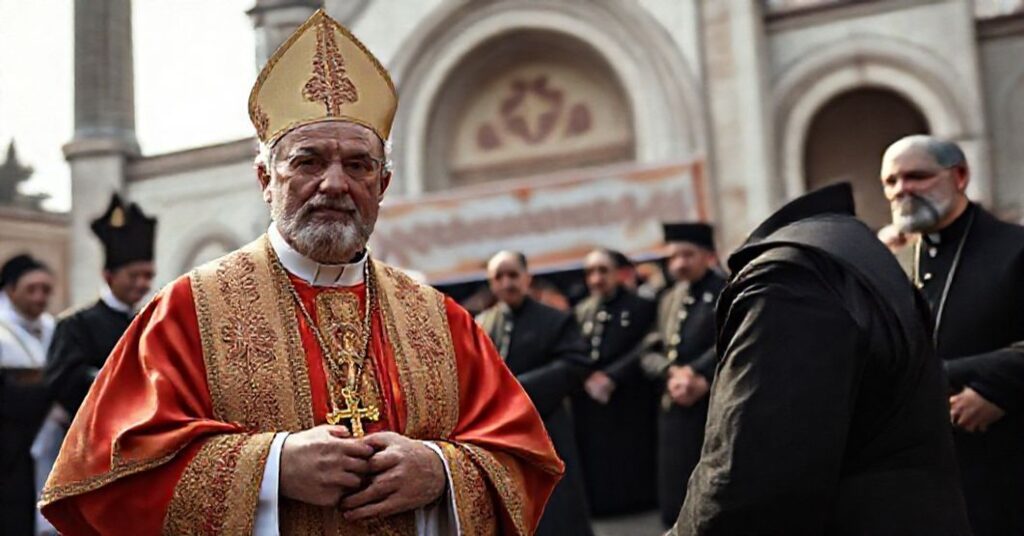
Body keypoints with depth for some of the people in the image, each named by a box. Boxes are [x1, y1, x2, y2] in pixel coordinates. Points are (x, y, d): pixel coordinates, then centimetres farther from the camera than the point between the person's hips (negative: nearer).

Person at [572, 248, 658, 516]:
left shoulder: (641, 307, 1)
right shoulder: (581, 312, 15)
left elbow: (646, 350, -10)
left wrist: (611, 376, -15)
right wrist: (586, 379, -7)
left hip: (629, 413, -4)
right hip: (588, 411, 4)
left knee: (632, 490, -1)